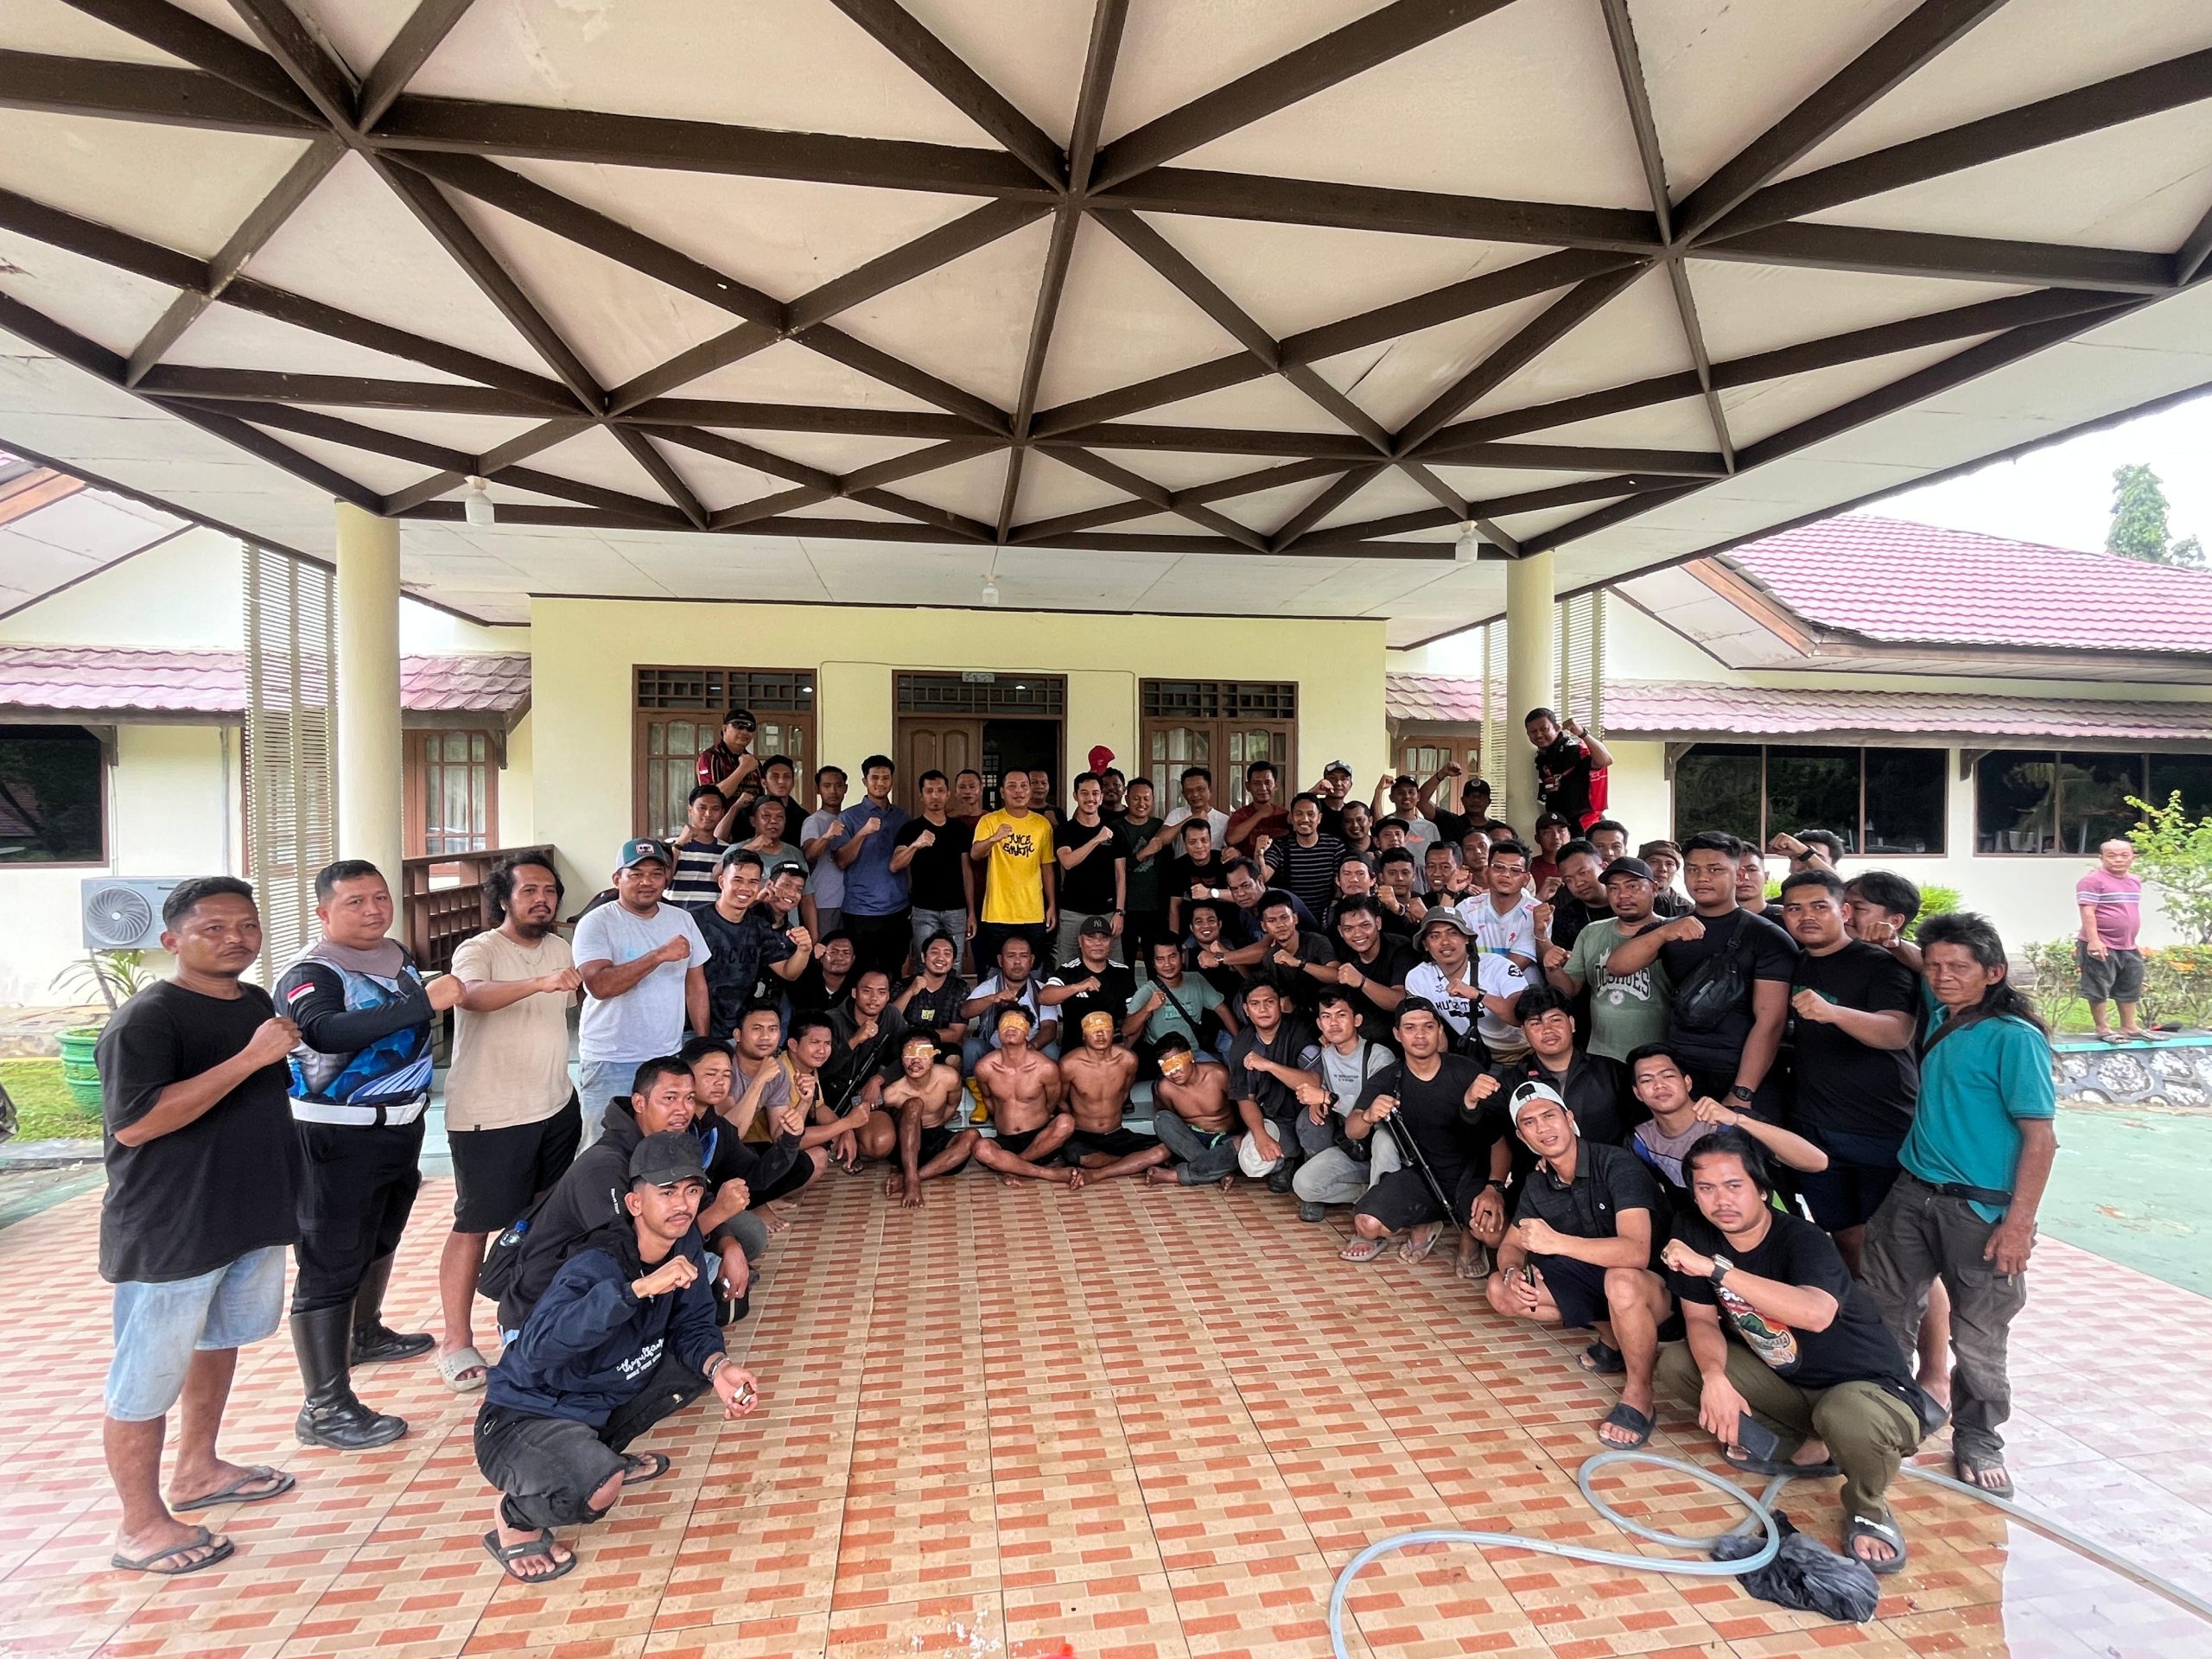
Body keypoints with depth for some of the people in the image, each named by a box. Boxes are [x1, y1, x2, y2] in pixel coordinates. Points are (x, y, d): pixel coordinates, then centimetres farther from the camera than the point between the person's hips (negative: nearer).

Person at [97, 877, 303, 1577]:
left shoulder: (257, 1003, 6)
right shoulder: (145, 1019, -19)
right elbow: (133, 1124, -30)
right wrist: (250, 1057, -32)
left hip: (253, 1217, 8)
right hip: (169, 1234, -8)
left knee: (218, 1342, 23)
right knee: (148, 1377, 5)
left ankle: (197, 1470, 41)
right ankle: (140, 1524, 22)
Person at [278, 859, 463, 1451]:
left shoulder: (398, 955, 5)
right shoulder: (311, 973, -19)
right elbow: (325, 1030, -41)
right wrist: (425, 1003, -44)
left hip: (401, 1125, 9)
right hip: (339, 1138, -9)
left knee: (380, 1241, 26)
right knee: (330, 1266, -4)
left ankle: (364, 1335, 49)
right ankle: (324, 1410, 4)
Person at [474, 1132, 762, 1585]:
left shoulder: (684, 1245, -9)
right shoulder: (596, 1266, -30)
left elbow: (693, 1326, 1)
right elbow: (539, 1346, -45)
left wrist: (717, 1367, -20)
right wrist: (639, 1287, -51)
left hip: (598, 1406, 8)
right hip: (524, 1418, -8)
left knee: (698, 1360, 3)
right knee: (600, 1488, -32)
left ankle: (599, 1453, 15)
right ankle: (515, 1519, 2)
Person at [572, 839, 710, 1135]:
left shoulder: (683, 920, 7)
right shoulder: (596, 923, -8)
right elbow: (599, 985, -23)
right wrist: (659, 955, -24)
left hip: (670, 1057, 4)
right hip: (612, 1065, -4)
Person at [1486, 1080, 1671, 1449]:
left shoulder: (1616, 1163, -25)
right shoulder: (1536, 1183, -3)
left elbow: (1637, 1252, -37)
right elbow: (1510, 1246, 5)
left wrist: (1556, 1242, -46)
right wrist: (1513, 1272, -19)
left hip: (1655, 1284, -7)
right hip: (1592, 1277, 7)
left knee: (1620, 1281, -40)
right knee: (1500, 1290, -6)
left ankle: (1638, 1395, -14)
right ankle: (1614, 1338, 7)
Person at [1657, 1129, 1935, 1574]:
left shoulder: (1802, 1239, -26)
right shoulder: (1693, 1232, -8)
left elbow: (1816, 1314, -47)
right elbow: (1701, 1318, -4)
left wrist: (1716, 1267, -49)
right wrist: (1714, 1377, -23)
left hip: (1867, 1387, -6)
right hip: (1783, 1378, 6)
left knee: (1844, 1416, -39)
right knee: (1676, 1363, -8)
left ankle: (1869, 1505, -3)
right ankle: (1814, 1446, 4)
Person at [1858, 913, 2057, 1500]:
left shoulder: (2014, 1038, -13)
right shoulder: (1940, 1015, 5)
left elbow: (2040, 1136, -14)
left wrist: (2019, 1222, -16)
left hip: (1981, 1210, -6)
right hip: (1912, 1194, 6)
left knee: (1978, 1340, 8)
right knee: (1883, 1315, 10)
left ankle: (1977, 1442, 28)